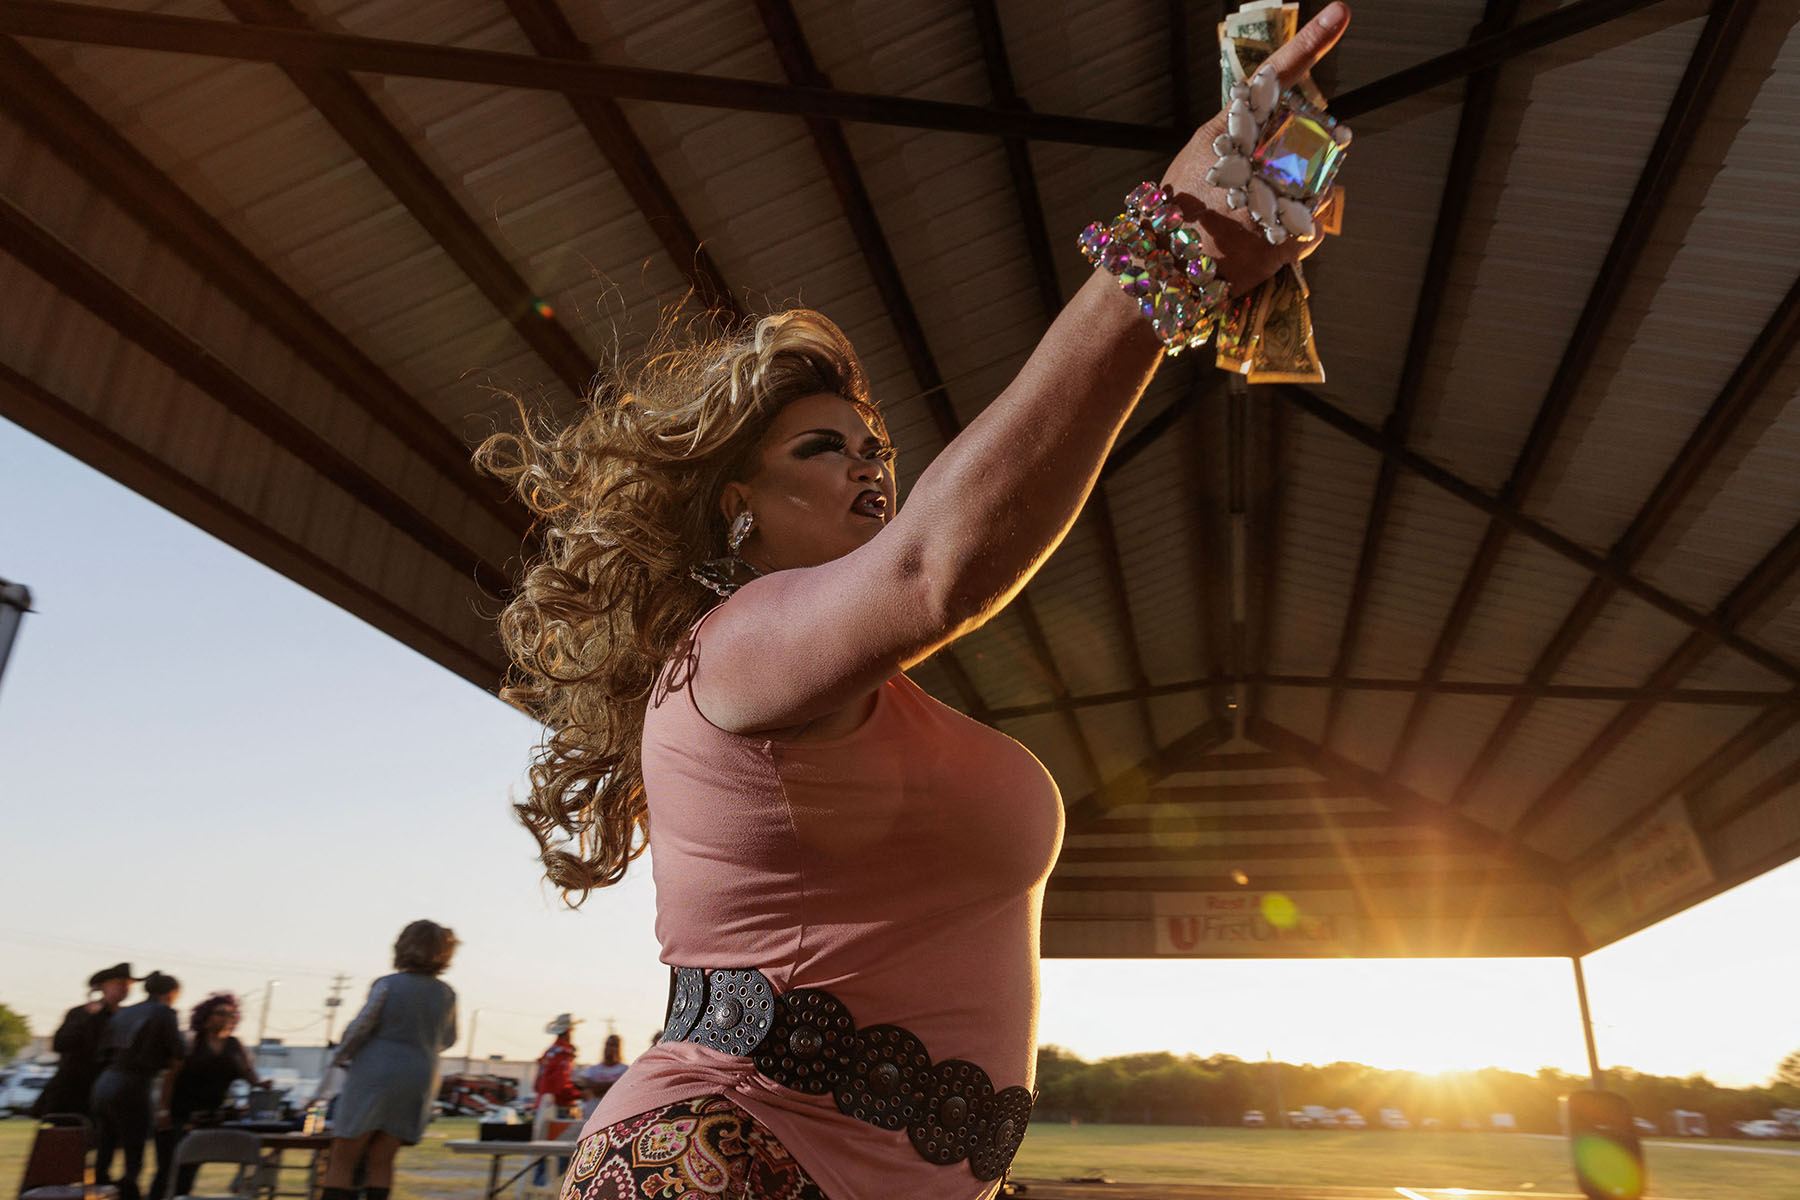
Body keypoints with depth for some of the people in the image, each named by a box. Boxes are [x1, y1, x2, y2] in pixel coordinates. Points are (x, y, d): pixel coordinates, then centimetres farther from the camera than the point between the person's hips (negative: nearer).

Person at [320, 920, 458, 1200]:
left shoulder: (388, 985, -10)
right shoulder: (446, 994, 4)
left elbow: (359, 1028, -9)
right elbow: (447, 1040, 15)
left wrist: (341, 1059, 9)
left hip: (375, 1074, -4)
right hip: (420, 1080, 5)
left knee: (342, 1160, 6)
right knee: (381, 1161, 12)